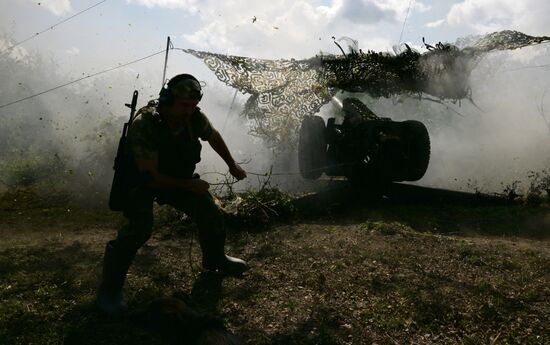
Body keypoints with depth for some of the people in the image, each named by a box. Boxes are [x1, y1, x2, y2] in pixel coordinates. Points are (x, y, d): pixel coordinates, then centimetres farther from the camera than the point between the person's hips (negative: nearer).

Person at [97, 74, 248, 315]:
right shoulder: (144, 125, -34)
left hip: (179, 177, 6)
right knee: (139, 229, -28)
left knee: (211, 213, 3)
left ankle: (215, 259, 32)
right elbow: (150, 177, -31)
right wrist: (189, 185, -24)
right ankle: (110, 288, -10)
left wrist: (232, 166, 15)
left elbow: (214, 137, 7)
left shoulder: (195, 118, -17)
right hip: (142, 183, -6)